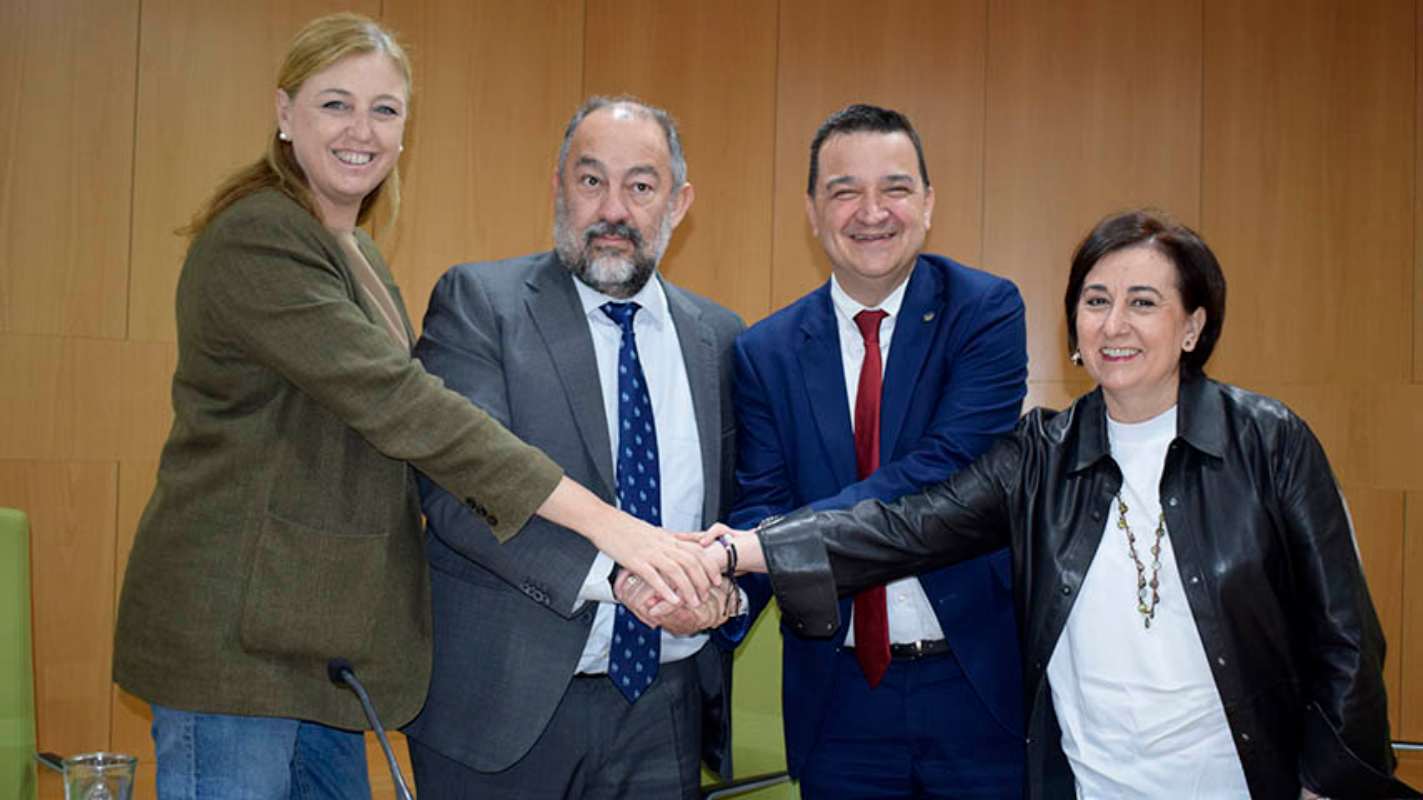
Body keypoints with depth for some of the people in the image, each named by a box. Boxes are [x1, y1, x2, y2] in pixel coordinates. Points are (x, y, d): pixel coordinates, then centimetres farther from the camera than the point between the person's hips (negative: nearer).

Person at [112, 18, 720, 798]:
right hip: (236, 636, -9)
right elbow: (397, 402, -25)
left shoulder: (353, 251, 16)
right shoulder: (254, 240, -16)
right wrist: (601, 521, -28)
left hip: (320, 639, 9)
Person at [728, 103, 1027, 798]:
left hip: (979, 686, -2)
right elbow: (759, 503, -5)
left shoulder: (984, 311, -7)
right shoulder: (765, 351, 1)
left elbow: (946, 467, -20)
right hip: (838, 699, 2)